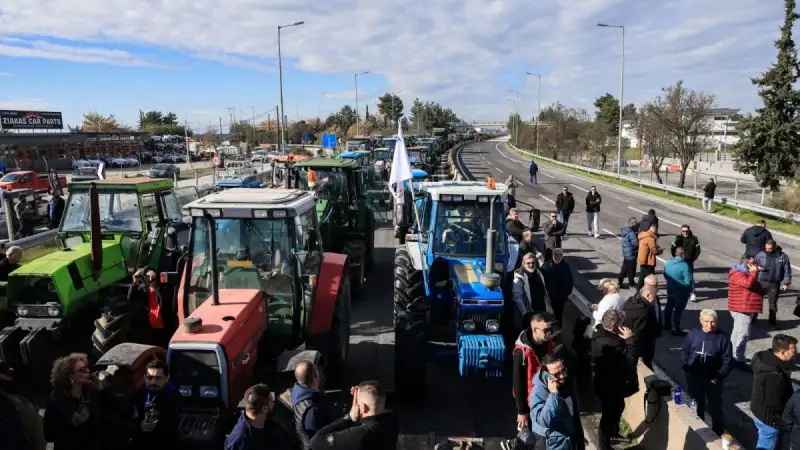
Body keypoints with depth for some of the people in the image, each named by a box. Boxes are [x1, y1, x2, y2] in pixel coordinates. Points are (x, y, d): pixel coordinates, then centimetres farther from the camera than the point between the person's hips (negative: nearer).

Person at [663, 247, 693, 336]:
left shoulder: (667, 263, -4)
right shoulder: (684, 265, -24)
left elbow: (665, 276, 8)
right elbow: (688, 282, -22)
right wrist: (690, 289, -4)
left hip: (670, 289, 7)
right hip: (681, 291, -7)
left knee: (669, 306, 22)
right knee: (678, 310, 3)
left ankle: (667, 325, 38)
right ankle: (675, 329, 10)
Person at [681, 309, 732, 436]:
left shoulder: (722, 337, -11)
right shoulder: (693, 334, -4)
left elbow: (727, 360, -8)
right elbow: (685, 352, 6)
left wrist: (719, 376, -14)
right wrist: (687, 369, -2)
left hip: (713, 379, -3)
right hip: (694, 378, 3)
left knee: (715, 407, 9)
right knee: (697, 406, 19)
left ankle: (718, 433, 24)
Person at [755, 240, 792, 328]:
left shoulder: (783, 257, -5)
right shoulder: (760, 255, -3)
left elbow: (787, 270, 0)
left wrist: (786, 283, -2)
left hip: (774, 284, -1)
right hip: (760, 282, 1)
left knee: (773, 303, 9)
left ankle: (773, 321, 22)